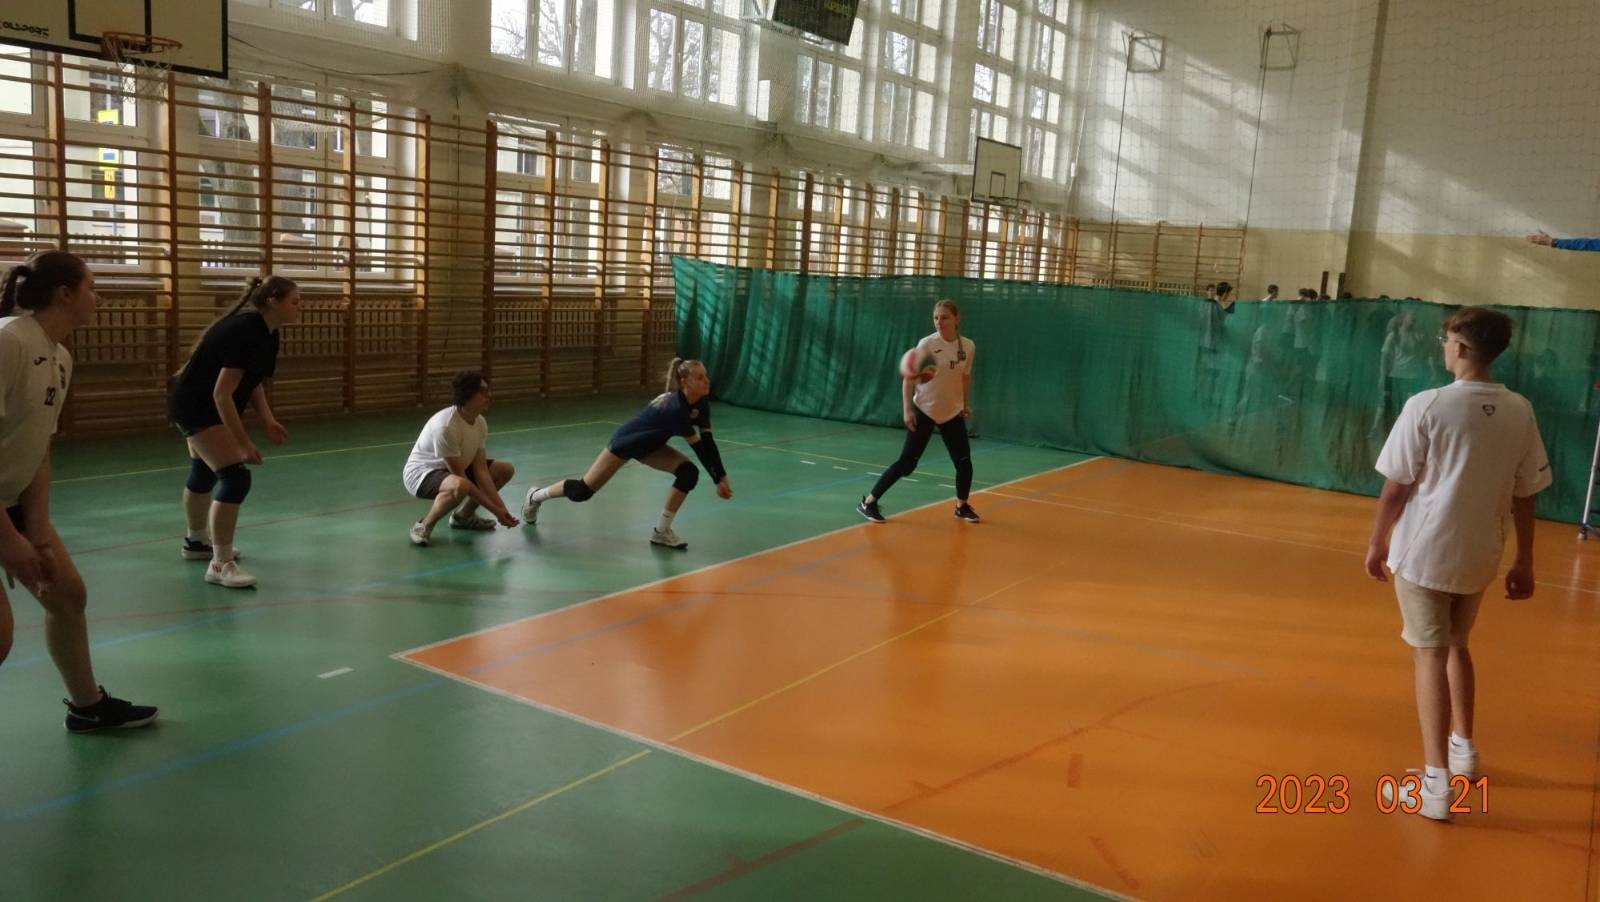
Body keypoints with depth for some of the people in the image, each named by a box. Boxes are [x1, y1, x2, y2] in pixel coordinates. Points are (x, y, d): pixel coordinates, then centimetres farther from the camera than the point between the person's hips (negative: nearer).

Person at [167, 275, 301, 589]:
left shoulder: (265, 333, 0)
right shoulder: (245, 332, -29)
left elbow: (252, 381, 9)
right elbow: (222, 393, -30)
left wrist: (267, 420, -4)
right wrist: (243, 442, -28)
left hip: (199, 404, 11)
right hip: (197, 407, -11)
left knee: (204, 473, 25)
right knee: (235, 478, -16)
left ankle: (196, 541, 46)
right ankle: (220, 564, -10)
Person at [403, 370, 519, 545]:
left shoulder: (481, 422, -7)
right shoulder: (445, 426, -32)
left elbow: (480, 469, -7)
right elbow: (460, 477, -28)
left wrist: (500, 506, -17)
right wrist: (494, 509, -25)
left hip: (451, 471, 9)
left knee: (505, 470, 5)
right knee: (460, 486, -41)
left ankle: (464, 516, 18)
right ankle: (423, 525, -14)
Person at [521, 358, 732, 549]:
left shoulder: (701, 403, -14)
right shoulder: (675, 408, -37)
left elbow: (707, 441, -11)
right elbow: (698, 446, -34)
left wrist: (722, 476, -17)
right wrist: (717, 481, -28)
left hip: (649, 445, 7)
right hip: (625, 442, -7)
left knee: (689, 473, -13)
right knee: (583, 491, 2)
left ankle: (661, 531, -2)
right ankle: (535, 496, 32)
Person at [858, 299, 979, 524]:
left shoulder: (968, 346, -2)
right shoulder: (926, 344, -15)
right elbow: (908, 378, -13)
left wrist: (966, 404, 17)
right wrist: (907, 410, -19)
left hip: (952, 413, 4)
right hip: (924, 411, -4)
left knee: (964, 461, 4)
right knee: (907, 462, -6)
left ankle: (961, 507, 26)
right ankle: (868, 502, 3)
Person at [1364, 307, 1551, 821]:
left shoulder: (1427, 406, -15)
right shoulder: (1520, 412, -2)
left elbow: (1396, 488, -11)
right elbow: (1524, 495, 4)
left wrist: (1377, 543, 2)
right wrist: (1524, 563, 13)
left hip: (1424, 552, -5)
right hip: (1479, 556, 5)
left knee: (1430, 657, 0)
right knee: (1456, 646, 25)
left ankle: (1437, 784, -2)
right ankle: (1463, 748, 40)